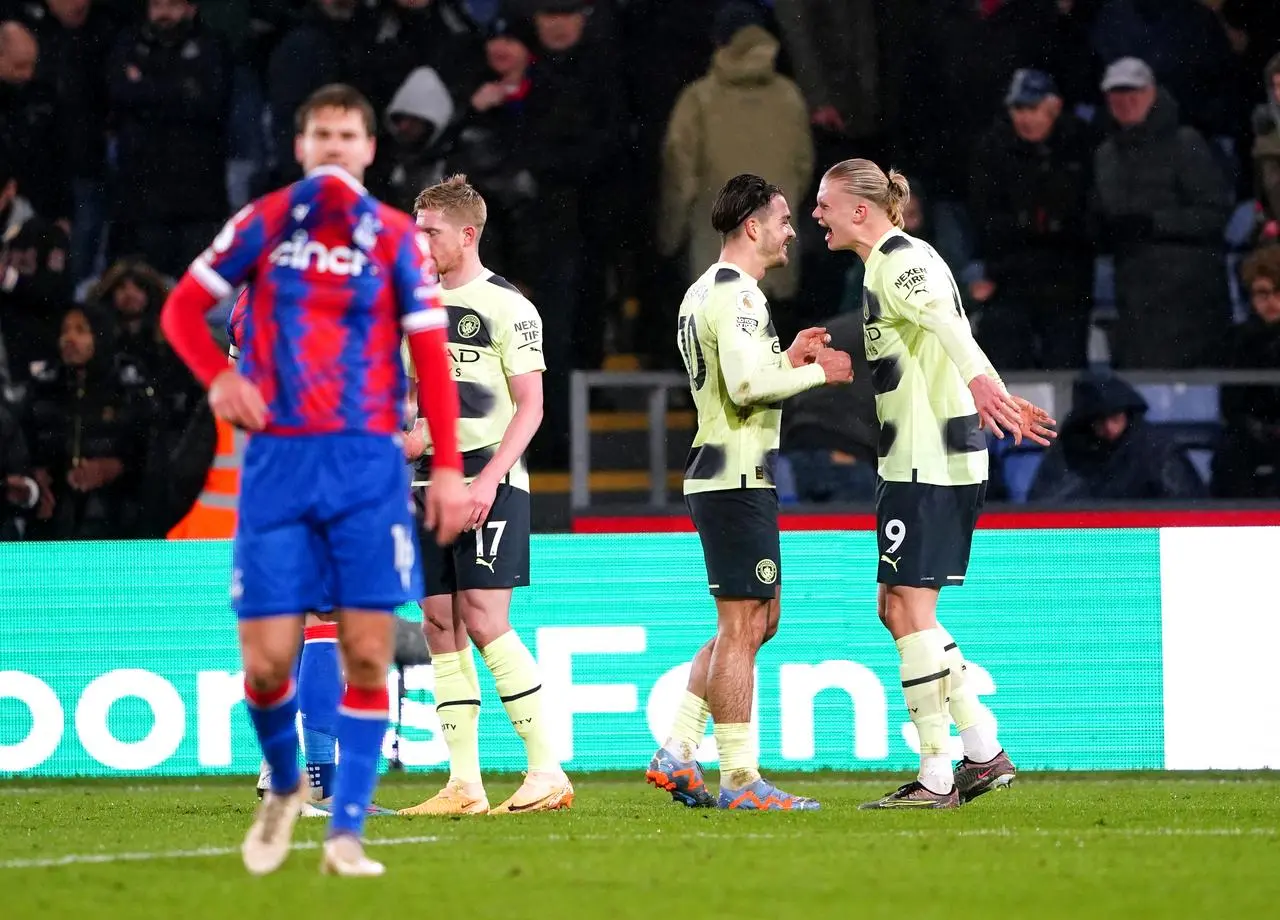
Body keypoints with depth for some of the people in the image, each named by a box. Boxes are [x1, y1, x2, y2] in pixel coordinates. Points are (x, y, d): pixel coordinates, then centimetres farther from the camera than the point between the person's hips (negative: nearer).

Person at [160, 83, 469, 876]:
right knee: (267, 659, -4)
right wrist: (218, 374, -8)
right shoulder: (264, 224, 5)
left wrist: (449, 467, -4)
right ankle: (284, 787, 24)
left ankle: (347, 832, -1)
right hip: (278, 459, 0)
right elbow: (183, 308, 11)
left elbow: (432, 358, 4)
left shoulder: (398, 239, 4)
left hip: (368, 462, 0)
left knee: (368, 653, -7)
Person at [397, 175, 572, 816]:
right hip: (432, 485, 7)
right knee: (441, 628, 3)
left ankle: (548, 769, -11)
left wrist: (489, 477, -19)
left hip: (490, 484, -7)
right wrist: (409, 439, 5)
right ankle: (464, 785, 5)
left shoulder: (505, 306, -6)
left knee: (484, 620, -15)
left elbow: (530, 406, -9)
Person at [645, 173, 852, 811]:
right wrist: (817, 373, -11)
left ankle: (677, 754, 13)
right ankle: (740, 779, -7)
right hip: (737, 478, -11)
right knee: (741, 626, -8)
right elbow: (747, 385, -24)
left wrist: (787, 359, 17)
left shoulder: (706, 292, 18)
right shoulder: (738, 294, -14)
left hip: (719, 476, 11)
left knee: (757, 621, 15)